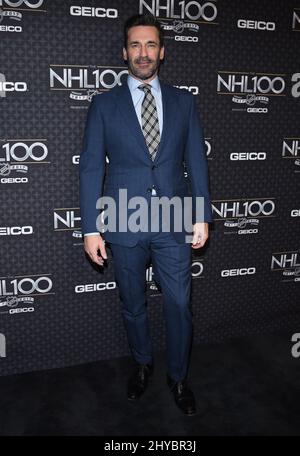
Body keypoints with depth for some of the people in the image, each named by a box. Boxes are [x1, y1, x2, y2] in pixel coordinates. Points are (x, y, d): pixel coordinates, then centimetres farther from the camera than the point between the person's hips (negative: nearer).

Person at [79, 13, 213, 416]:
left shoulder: (184, 101, 5)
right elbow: (91, 168, -2)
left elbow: (196, 161, 5)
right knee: (132, 306, 16)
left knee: (179, 306, 9)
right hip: (124, 227, 0)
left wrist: (202, 216, 0)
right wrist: (91, 228, -6)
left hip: (174, 225, 1)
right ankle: (143, 364, 42)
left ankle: (178, 377, 32)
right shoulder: (104, 104, 1)